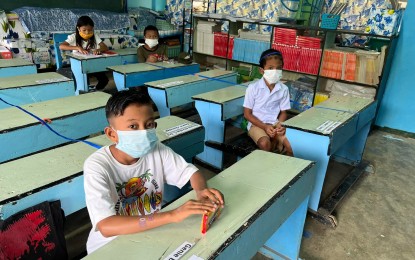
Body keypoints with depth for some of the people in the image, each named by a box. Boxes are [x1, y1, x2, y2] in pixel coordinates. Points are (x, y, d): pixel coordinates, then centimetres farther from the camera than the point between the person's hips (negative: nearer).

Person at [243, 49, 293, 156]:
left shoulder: (284, 89, -1)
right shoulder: (253, 88, -10)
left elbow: (283, 112, 7)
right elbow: (247, 114, -7)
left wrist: (280, 124, -16)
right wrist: (265, 127, -17)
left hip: (275, 124, 3)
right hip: (257, 124, -3)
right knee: (265, 144, -32)